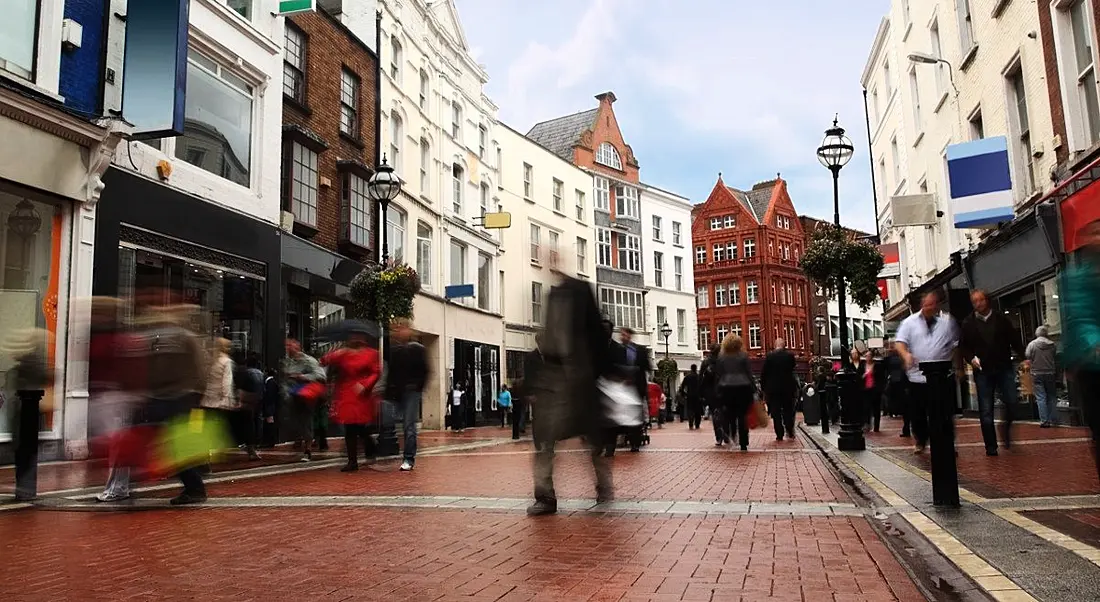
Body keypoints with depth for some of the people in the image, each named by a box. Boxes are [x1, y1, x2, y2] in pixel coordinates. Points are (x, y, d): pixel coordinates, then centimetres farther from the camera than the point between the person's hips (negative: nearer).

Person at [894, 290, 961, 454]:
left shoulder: (948, 321, 5)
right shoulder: (910, 322, 3)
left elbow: (956, 346, 11)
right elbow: (899, 342, -4)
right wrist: (905, 354, -24)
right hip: (917, 376, 1)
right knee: (917, 413, 7)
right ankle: (920, 442, 25)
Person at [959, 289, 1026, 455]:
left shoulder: (1001, 319, 7)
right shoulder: (968, 323, 4)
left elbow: (1015, 341, 7)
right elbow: (963, 347, 6)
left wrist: (1023, 358, -5)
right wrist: (971, 359, -11)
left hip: (1004, 368, 1)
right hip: (982, 371, -1)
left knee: (1012, 403, -8)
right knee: (986, 412, 0)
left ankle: (1006, 427, 23)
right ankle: (991, 447, 9)